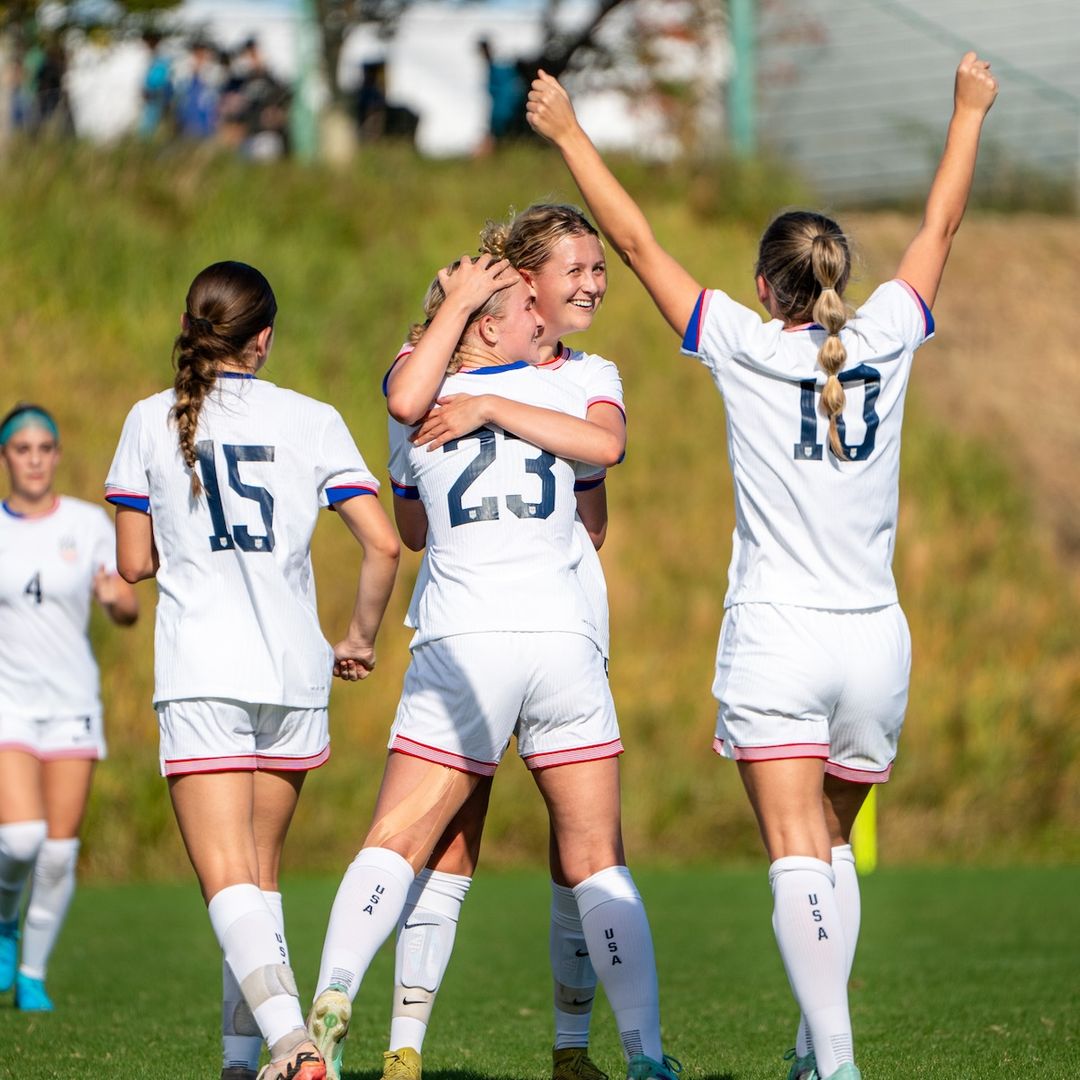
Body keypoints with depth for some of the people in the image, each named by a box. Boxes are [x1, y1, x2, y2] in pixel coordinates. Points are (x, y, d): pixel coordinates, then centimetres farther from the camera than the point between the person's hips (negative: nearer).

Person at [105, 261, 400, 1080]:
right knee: (260, 872, 17)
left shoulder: (153, 421, 2)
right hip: (295, 672, 3)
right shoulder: (312, 420, 4)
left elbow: (135, 562, 4)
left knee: (229, 879, -9)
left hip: (202, 674, -2)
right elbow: (383, 545, -3)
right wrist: (361, 637, 12)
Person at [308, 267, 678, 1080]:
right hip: (562, 636, 0)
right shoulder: (563, 396, 11)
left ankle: (333, 998, -22)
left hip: (461, 643, 0)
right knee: (597, 864, 6)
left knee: (393, 846, 0)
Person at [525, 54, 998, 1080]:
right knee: (833, 848, 19)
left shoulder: (746, 348, -3)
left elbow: (637, 242, 3)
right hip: (875, 640, 4)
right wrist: (969, 112, 31)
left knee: (798, 859, -10)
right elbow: (939, 227, 18)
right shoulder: (884, 341, 3)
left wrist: (570, 134, 13)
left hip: (777, 639, -4)